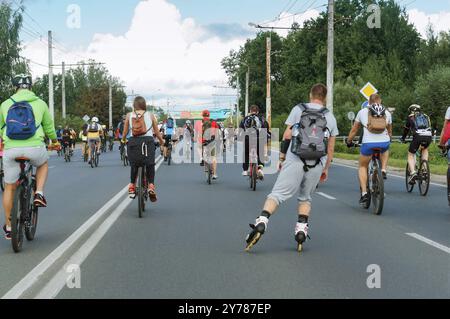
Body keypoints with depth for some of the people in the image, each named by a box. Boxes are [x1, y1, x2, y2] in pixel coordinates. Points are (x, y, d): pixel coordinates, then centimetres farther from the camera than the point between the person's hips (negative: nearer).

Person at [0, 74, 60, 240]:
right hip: (34, 148, -1)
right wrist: (55, 142, 40)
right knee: (43, 163, 34)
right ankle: (39, 194, 14)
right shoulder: (40, 103, 9)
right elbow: (49, 128, 19)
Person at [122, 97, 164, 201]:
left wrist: (123, 140, 29)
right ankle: (151, 185, -7)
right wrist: (161, 141, 26)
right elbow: (156, 131, 9)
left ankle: (132, 186, 15)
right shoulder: (150, 115, 6)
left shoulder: (129, 116, 7)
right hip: (148, 141, -1)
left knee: (134, 165, 17)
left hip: (133, 142, 1)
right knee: (150, 165, 9)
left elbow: (125, 132, 9)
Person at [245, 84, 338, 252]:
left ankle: (262, 222, -26)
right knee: (305, 198, 20)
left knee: (277, 194, -5)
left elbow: (287, 135, 3)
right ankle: (301, 230, 8)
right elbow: (331, 148, 14)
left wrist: (282, 157, 11)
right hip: (317, 164, 2)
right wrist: (326, 169, 23)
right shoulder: (330, 117, 13)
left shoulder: (298, 110, 8)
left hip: (295, 161, -2)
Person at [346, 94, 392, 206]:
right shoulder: (387, 113, 17)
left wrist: (349, 142, 36)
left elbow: (354, 130, 20)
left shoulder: (362, 112, 13)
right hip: (384, 143, 1)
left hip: (368, 144, -1)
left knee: (363, 167, 21)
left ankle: (364, 193, 8)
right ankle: (383, 170, 19)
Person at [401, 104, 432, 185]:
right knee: (425, 149, 35)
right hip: (429, 136, 3)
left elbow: (406, 129, 31)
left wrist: (403, 139, 48)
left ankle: (413, 173, -9)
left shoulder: (410, 117, 23)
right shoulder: (426, 116, 31)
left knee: (411, 155, 14)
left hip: (418, 136, -3)